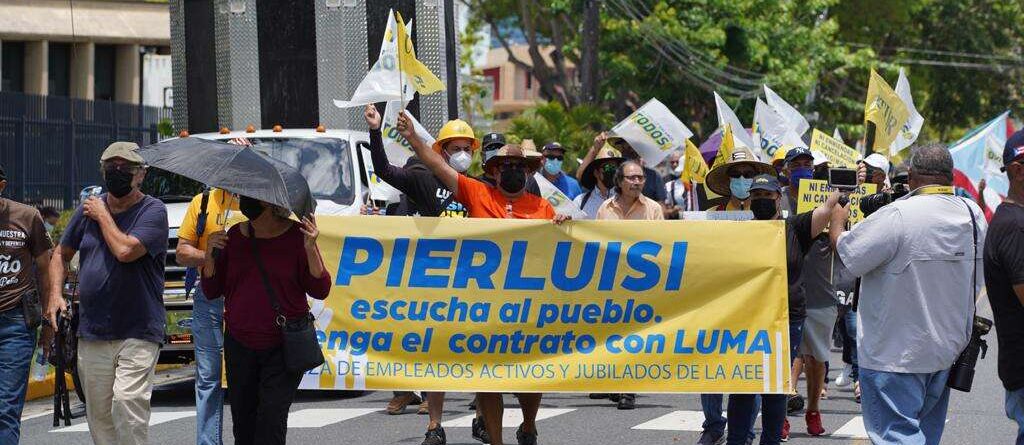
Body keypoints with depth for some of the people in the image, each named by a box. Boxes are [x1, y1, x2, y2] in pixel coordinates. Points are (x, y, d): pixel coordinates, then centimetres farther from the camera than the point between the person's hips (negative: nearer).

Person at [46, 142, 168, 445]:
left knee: (127, 401, -20)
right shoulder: (89, 208, 11)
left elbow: (125, 250, -21)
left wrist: (103, 216, -6)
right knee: (98, 413, 8)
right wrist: (55, 295, 6)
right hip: (91, 334, 5)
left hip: (138, 332, -5)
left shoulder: (152, 210, -5)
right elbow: (61, 254, 21)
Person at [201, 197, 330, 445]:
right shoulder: (234, 236, 6)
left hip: (283, 348, -4)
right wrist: (210, 255, -7)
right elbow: (211, 291, 10)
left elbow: (320, 290, -5)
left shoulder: (296, 236, -5)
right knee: (243, 423, 6)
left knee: (271, 418, -13)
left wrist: (310, 249, -19)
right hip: (240, 347, 4)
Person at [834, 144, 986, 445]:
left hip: (896, 351, -7)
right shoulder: (973, 214, 1)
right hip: (947, 349, 7)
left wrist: (837, 222, 3)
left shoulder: (898, 216, -23)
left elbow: (849, 254, -15)